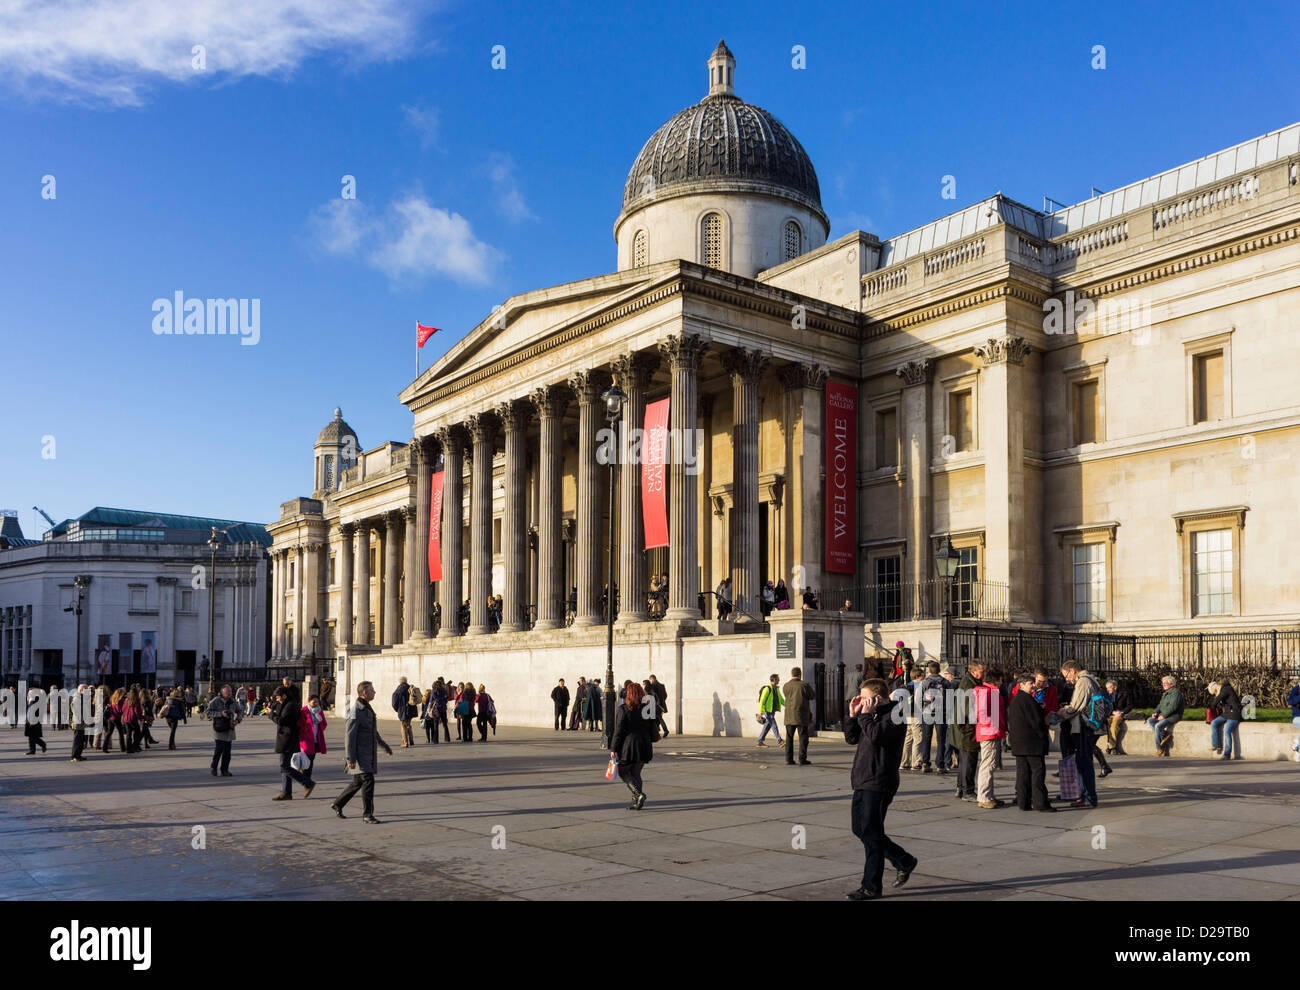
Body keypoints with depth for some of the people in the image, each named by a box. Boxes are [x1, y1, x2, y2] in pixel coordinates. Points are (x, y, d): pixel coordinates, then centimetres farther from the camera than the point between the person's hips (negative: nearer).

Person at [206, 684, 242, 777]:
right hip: (219, 728, -4)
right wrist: (220, 714, -20)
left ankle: (224, 770, 12)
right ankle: (213, 767, 8)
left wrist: (238, 719, 0)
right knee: (219, 748, -12)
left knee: (227, 751, 3)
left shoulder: (233, 702, 9)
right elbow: (208, 712, -9)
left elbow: (240, 712, 20)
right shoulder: (215, 701, -4)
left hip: (229, 729, 4)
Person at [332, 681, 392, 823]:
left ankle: (337, 805, 29)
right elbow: (349, 735, -19)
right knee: (368, 781, -11)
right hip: (360, 754, -9)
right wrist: (350, 759, -22)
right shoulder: (356, 710, -15)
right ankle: (367, 815, -5)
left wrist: (385, 746, 32)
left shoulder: (367, 709, 15)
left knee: (358, 782, 15)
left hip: (368, 755, 9)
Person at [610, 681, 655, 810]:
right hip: (644, 745, 5)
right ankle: (636, 802, 11)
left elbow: (618, 731, -10)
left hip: (628, 746, -5)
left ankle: (638, 794, -11)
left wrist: (613, 749, -4)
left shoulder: (622, 709, -10)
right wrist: (650, 748, 18)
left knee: (623, 772, 9)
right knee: (636, 773, 15)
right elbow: (651, 728, 10)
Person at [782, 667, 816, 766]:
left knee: (789, 738, 9)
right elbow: (813, 696, 1)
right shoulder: (805, 685, -9)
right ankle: (802, 759, 1)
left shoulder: (786, 686, 0)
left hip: (789, 716, 3)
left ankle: (789, 759, 8)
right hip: (802, 716, -3)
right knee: (803, 737, 4)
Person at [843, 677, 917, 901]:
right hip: (862, 782, 10)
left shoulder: (894, 715, -12)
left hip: (878, 784, -10)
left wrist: (866, 714, -15)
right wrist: (853, 714, 3)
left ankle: (871, 887, 2)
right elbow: (851, 738, 15)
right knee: (860, 830, 15)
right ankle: (904, 861, 29)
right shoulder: (873, 714, 16)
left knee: (871, 834, -6)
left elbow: (876, 735, -27)